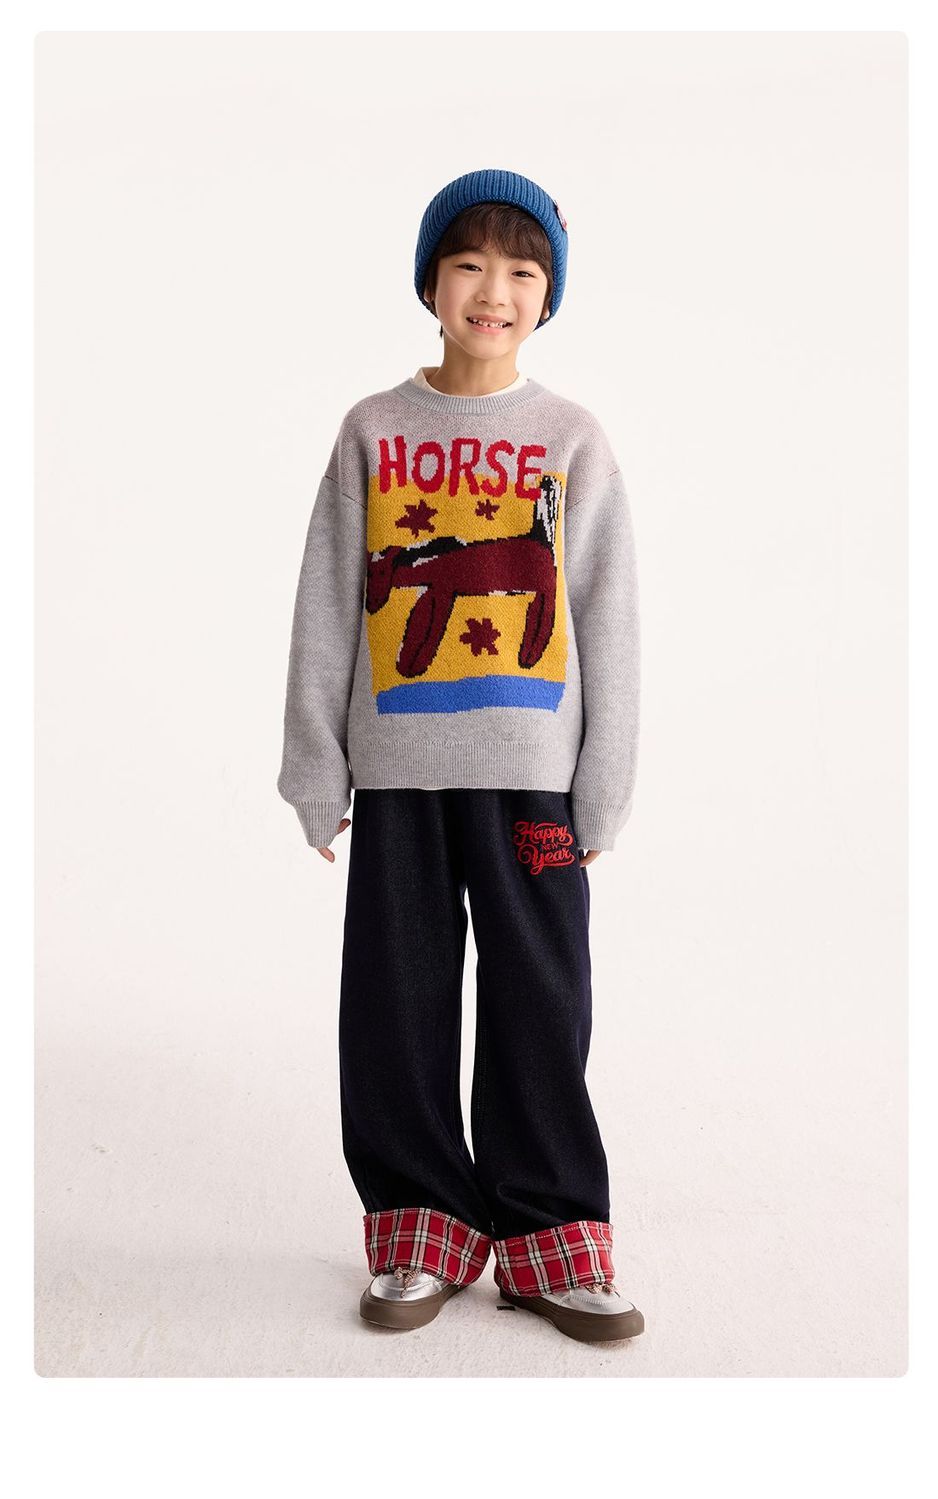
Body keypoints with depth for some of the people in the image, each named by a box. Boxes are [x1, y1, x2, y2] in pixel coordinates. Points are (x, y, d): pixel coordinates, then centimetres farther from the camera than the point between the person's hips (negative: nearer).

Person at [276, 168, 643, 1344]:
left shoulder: (574, 440, 5)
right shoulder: (372, 431, 7)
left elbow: (607, 623, 3)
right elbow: (325, 609, 5)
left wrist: (600, 790, -1)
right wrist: (317, 771, 1)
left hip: (531, 766, -1)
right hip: (399, 766, 1)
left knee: (540, 1002, 3)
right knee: (398, 1001, 5)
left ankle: (547, 1234, 16)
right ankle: (424, 1228, 19)